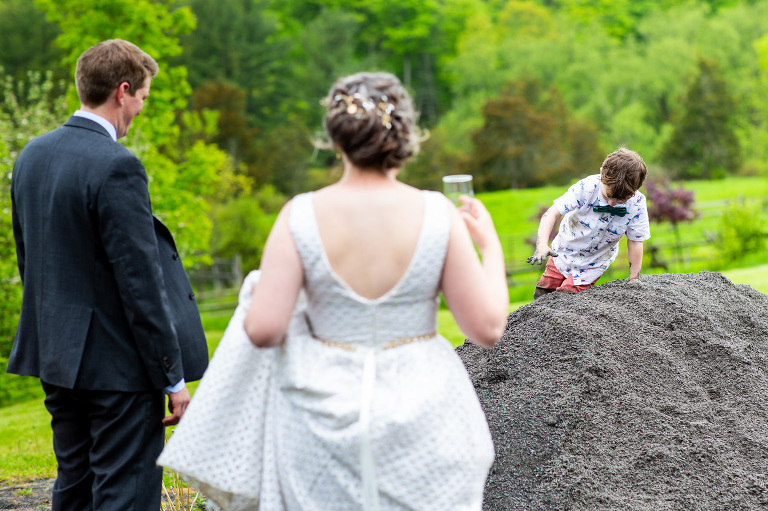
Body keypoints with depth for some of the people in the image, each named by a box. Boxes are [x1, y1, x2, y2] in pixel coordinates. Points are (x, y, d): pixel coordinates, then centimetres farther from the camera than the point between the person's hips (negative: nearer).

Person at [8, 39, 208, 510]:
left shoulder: (32, 156, 7)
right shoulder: (117, 167, -19)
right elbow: (140, 282, -19)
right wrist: (173, 378, -13)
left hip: (57, 359, 9)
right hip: (118, 365, -9)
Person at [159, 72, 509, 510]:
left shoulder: (302, 217, -9)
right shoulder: (438, 215, -9)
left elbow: (262, 330, -11)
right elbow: (488, 328, -6)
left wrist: (263, 291, 10)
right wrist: (490, 247, 8)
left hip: (327, 417, 1)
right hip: (421, 418, 0)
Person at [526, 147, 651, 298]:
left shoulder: (637, 204, -27)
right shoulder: (586, 188, -32)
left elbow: (635, 242, -14)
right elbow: (553, 213, -30)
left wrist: (634, 281, -10)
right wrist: (542, 245, -45)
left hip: (594, 262, -1)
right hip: (564, 251, 1)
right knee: (541, 295, 10)